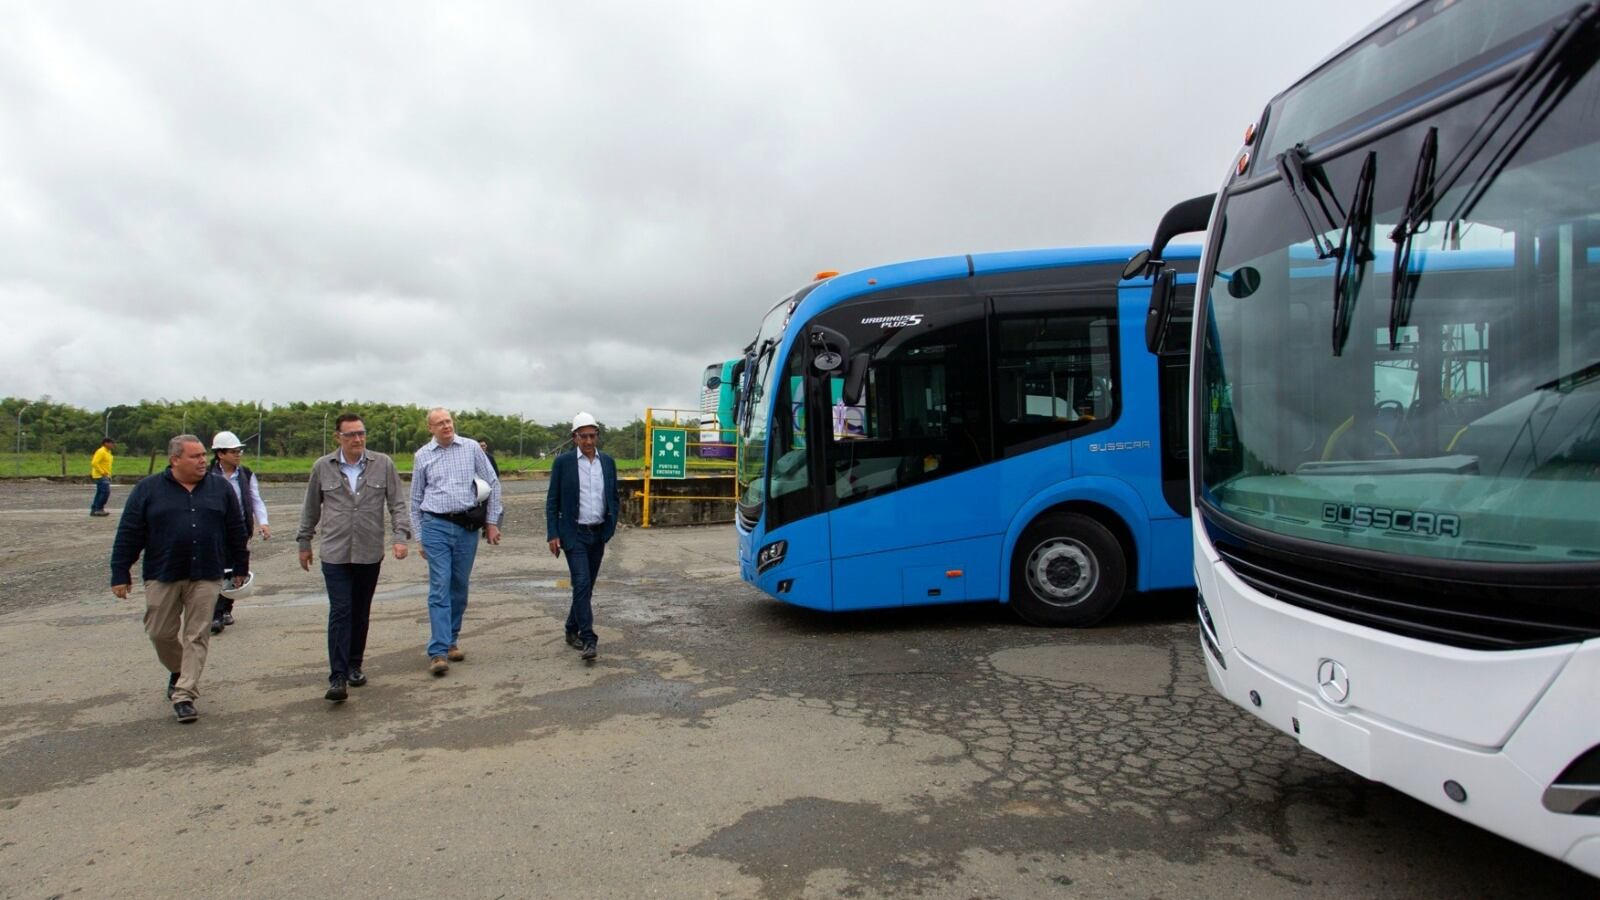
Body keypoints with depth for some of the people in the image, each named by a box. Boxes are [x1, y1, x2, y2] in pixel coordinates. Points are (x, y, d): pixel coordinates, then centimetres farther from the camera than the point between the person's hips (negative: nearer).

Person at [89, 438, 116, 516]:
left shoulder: (107, 452, 15)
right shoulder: (101, 452, -15)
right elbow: (94, 463, -23)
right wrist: (102, 472, -22)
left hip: (105, 476, 10)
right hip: (100, 476, -10)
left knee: (100, 493, 11)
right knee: (105, 492, -13)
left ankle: (94, 510, 16)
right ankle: (99, 509, -10)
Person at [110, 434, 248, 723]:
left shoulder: (220, 489, 5)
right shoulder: (148, 489, 0)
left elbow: (237, 531, 10)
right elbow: (128, 535, 1)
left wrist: (239, 567, 11)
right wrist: (120, 574, -1)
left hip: (206, 576, 0)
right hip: (162, 576, 0)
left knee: (196, 636, -1)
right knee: (161, 632, 8)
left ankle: (184, 695, 5)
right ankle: (177, 671, 36)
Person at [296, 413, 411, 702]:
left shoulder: (383, 464, 0)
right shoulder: (322, 467, 2)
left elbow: (397, 504, 1)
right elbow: (311, 508, 12)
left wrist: (400, 536, -10)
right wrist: (304, 542, 16)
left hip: (369, 553, 1)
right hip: (335, 554, -1)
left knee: (361, 613, 12)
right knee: (340, 612, -7)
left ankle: (354, 666, 27)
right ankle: (337, 677, -6)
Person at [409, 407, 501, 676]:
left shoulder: (471, 448, 3)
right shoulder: (422, 455, 5)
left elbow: (493, 484, 8)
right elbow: (416, 499, 12)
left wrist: (492, 521, 5)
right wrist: (419, 536, 10)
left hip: (467, 526, 1)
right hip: (436, 526, -1)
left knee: (460, 587, 10)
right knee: (440, 588, -8)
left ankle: (452, 639, 25)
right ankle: (438, 651, -8)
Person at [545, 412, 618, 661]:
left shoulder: (608, 462, 6)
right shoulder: (563, 462, -4)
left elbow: (613, 498, 13)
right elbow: (552, 501, -3)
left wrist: (611, 526, 2)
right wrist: (553, 534, -8)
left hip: (599, 534, 4)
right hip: (574, 533, -4)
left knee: (587, 586, 12)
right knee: (582, 584, -13)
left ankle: (572, 630, 28)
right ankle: (589, 639, -11)